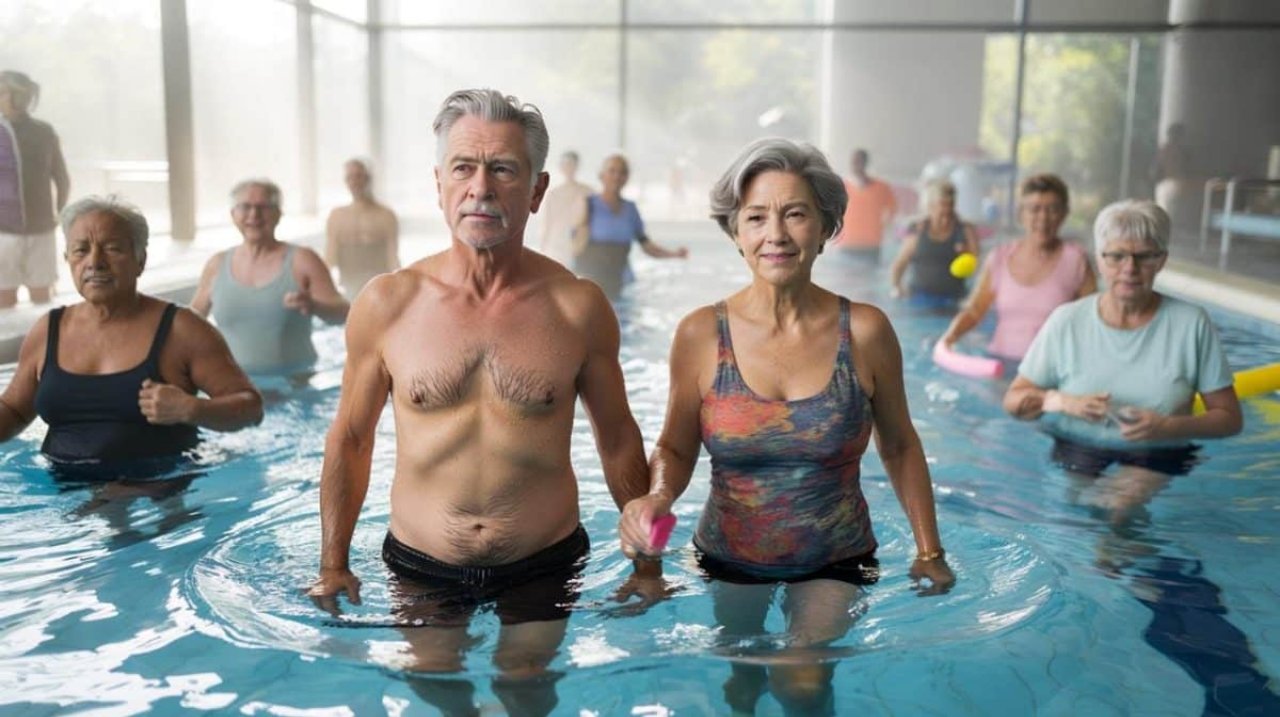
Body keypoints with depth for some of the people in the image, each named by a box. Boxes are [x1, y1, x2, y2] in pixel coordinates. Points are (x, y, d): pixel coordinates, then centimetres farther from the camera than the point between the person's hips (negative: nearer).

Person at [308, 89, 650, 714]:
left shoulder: (578, 307, -10)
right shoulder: (386, 304, -9)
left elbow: (618, 438, 1)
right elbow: (349, 438, 2)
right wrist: (333, 564, 4)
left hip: (545, 565, 0)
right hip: (421, 567, 1)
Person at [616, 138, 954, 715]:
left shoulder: (864, 331, -12)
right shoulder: (701, 334, -14)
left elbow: (899, 447, 0)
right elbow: (676, 449, -4)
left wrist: (929, 550, 2)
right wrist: (655, 498, -24)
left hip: (836, 560, -1)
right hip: (729, 559, 1)